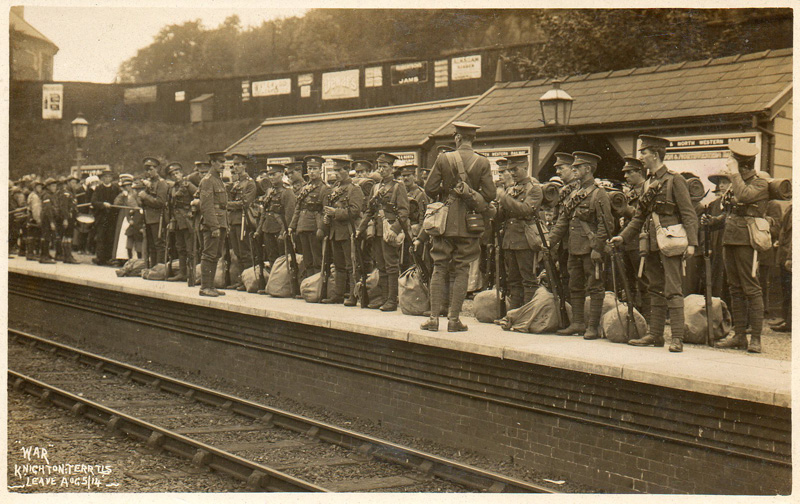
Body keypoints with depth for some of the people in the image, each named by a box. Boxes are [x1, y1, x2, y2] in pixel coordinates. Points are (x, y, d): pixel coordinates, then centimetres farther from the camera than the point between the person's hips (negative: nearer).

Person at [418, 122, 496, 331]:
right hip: (469, 224, 0)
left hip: (445, 220, 0)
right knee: (461, 270, 5)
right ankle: (454, 318, 3)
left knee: (439, 268, 5)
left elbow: (430, 188, -3)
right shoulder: (483, 163, -3)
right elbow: (490, 194, -4)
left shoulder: (443, 158, -4)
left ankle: (434, 317, 1)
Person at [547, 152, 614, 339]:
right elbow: (562, 221, 16)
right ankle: (578, 323, 20)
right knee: (575, 287, 12)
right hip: (574, 249, 8)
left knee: (595, 288, -2)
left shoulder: (599, 194, -8)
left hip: (590, 250, -8)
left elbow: (606, 224, -14)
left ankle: (593, 326, 0)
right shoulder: (574, 195, 16)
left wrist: (597, 248, -19)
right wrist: (551, 240, 5)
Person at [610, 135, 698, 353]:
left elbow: (689, 213, -9)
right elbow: (640, 216, 23)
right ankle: (655, 334, 16)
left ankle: (677, 338, -9)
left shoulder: (674, 180, -5)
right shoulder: (648, 183, 17)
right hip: (650, 243, 8)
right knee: (655, 290, 11)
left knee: (672, 290, -9)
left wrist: (691, 243, -18)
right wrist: (623, 236, 15)